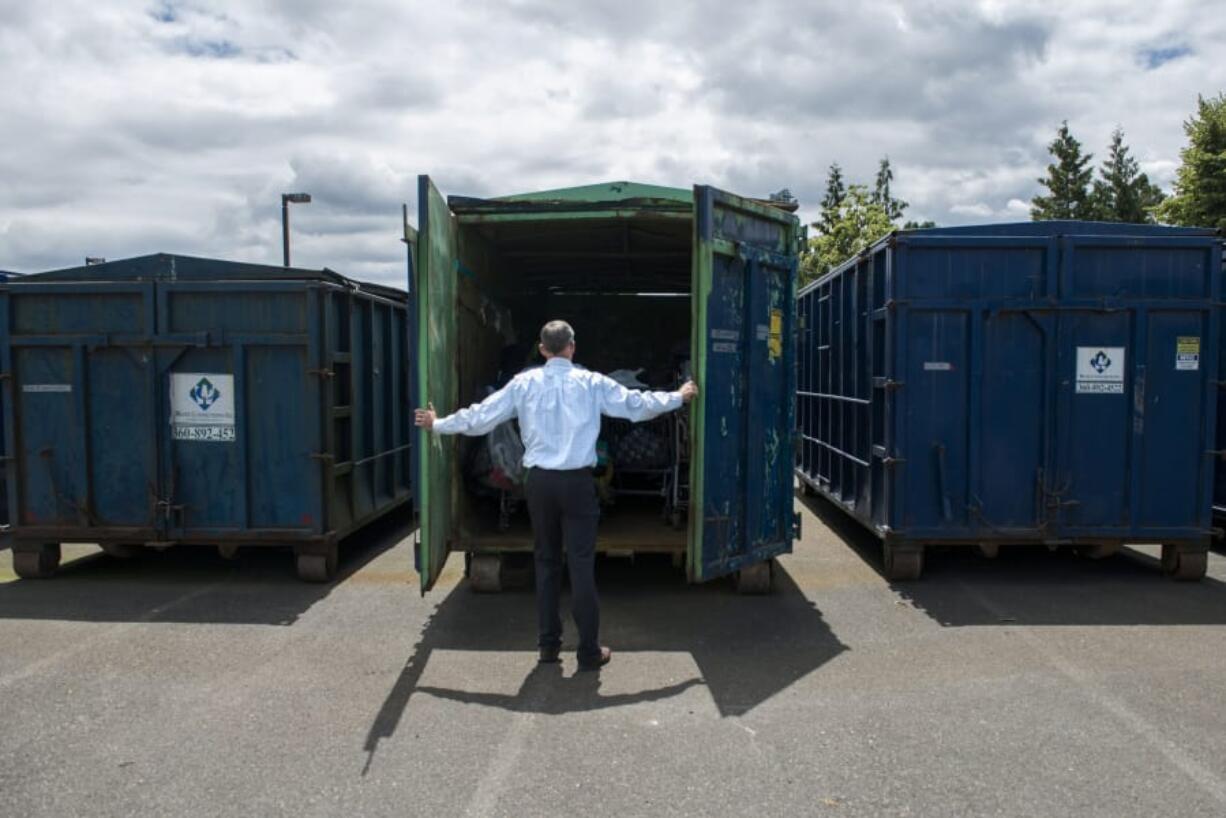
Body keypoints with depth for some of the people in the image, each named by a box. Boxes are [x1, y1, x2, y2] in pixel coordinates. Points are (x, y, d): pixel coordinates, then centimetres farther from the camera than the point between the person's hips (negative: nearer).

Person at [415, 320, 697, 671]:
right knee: (582, 563, 1)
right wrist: (678, 397, 19)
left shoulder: (524, 383, 1)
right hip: (577, 482, -2)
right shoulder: (592, 383, -2)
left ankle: (548, 643, 22)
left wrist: (437, 424, 20)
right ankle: (589, 652, 8)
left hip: (539, 481, 2)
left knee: (546, 561, 15)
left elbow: (481, 415, 5)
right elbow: (635, 404, 4)